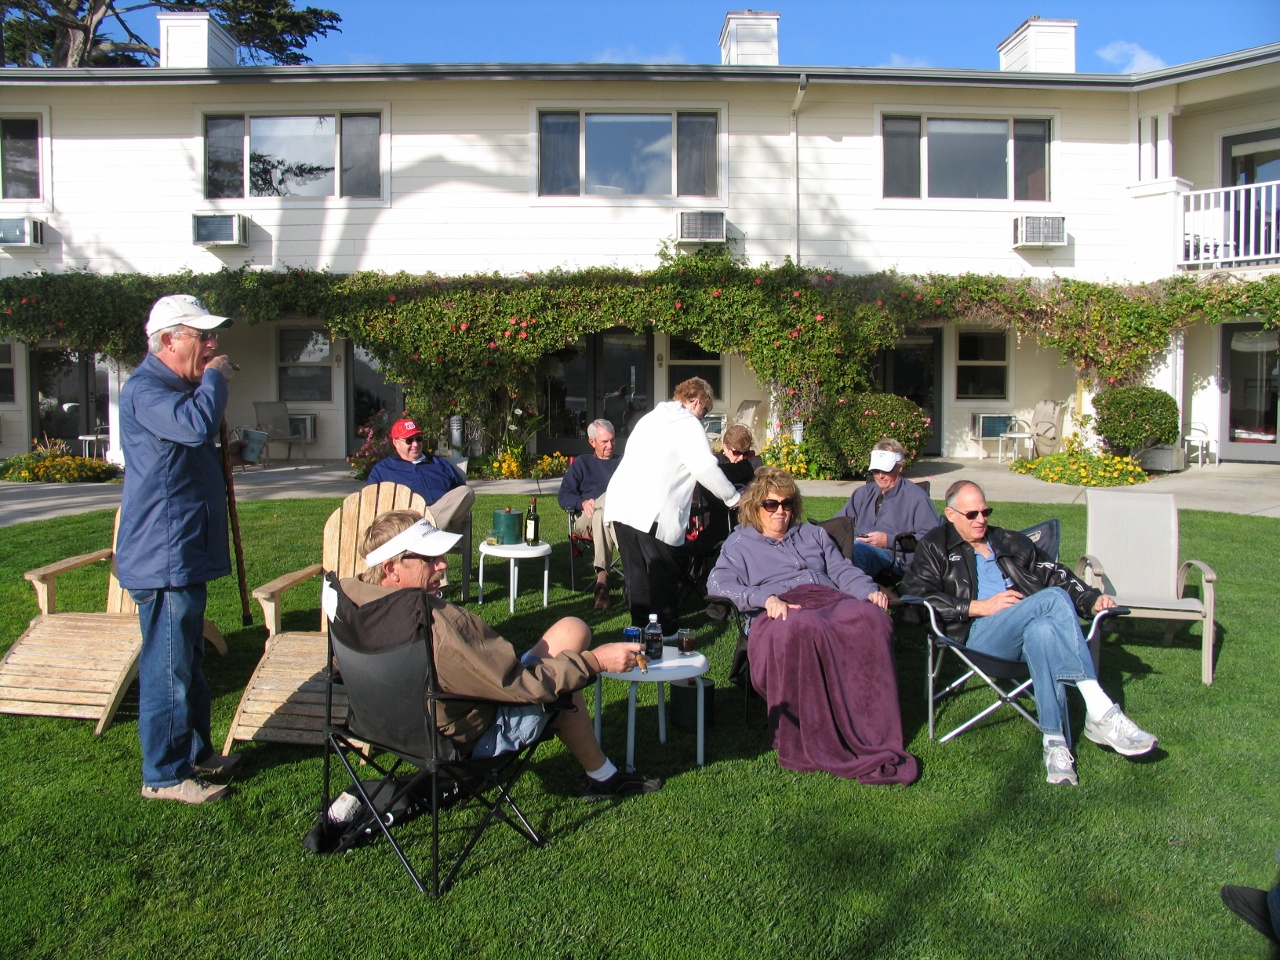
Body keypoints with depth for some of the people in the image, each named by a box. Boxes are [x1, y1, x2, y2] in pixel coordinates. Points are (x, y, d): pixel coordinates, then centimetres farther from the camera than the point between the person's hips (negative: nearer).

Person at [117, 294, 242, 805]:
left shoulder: (176, 386, 17)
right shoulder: (144, 390, -17)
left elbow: (198, 439, 28)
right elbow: (197, 425, -35)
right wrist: (215, 378, -19)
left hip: (185, 554, 11)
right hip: (164, 558, -11)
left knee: (189, 662, 20)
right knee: (168, 667, -2)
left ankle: (194, 751, 33)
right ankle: (163, 775, 9)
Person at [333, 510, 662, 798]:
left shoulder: (352, 598, -11)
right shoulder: (435, 628, -36)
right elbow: (519, 685, -29)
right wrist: (597, 661, -21)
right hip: (478, 739, -8)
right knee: (573, 631, 1)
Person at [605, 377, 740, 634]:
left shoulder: (651, 417, 24)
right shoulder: (688, 423, -1)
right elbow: (706, 468, -8)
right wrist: (733, 498, 3)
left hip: (620, 504, 8)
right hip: (652, 510, -8)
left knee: (637, 572, 14)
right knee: (663, 573, 3)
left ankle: (641, 629, 20)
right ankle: (667, 632, 9)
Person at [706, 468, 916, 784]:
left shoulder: (813, 534, 34)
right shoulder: (739, 543, 20)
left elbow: (842, 570, 23)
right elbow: (718, 583, 2)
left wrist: (870, 591, 0)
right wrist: (766, 598, -15)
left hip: (830, 602, 4)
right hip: (780, 612, -3)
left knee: (872, 618, -32)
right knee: (804, 628, -41)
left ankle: (875, 735, -33)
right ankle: (813, 742, -37)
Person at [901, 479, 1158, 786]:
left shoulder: (1010, 542, 32)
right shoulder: (934, 547, 18)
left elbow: (1052, 574, 28)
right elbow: (916, 596, 2)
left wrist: (1091, 599, 9)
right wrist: (979, 607, -6)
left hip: (1029, 630, 4)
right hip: (977, 636, -3)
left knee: (1042, 631, -37)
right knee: (1054, 598, -30)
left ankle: (1056, 741, -43)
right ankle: (1100, 712, -35)